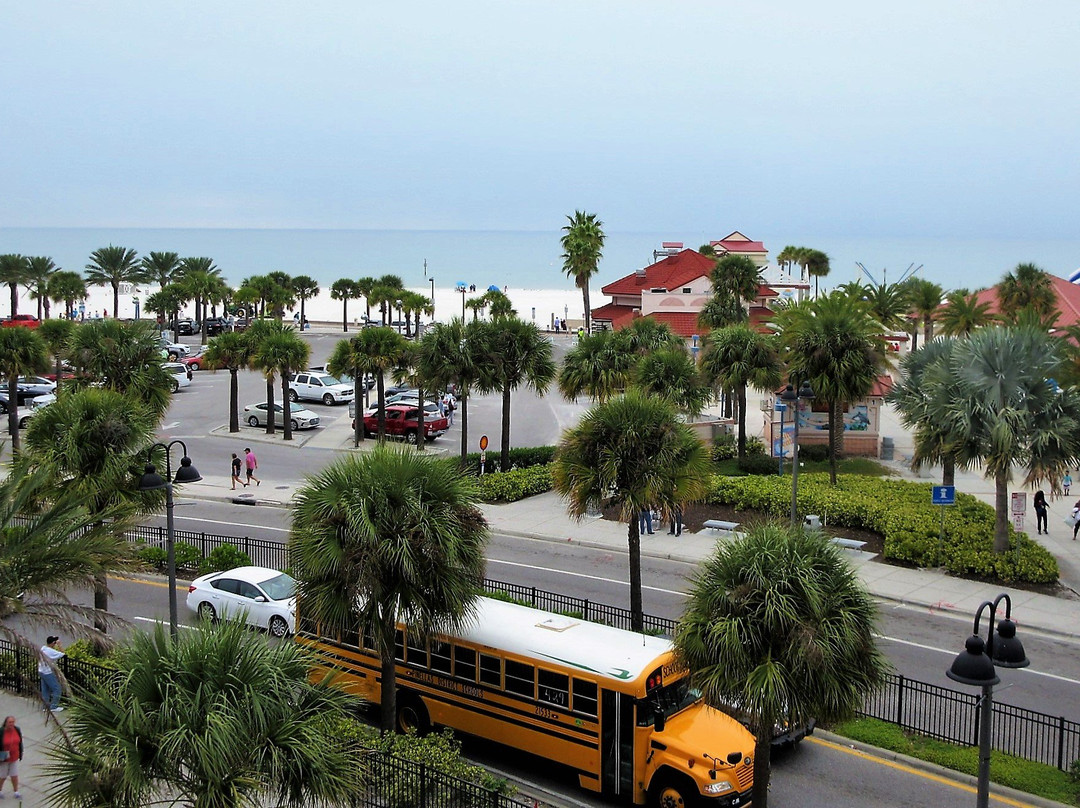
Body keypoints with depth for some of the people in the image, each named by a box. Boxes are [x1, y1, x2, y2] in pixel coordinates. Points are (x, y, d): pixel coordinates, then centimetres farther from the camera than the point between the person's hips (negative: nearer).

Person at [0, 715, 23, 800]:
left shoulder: (17, 730, -10)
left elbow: (20, 742, 3)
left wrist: (20, 754, 8)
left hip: (14, 757, 3)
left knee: (14, 775, 7)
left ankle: (16, 793, 18)